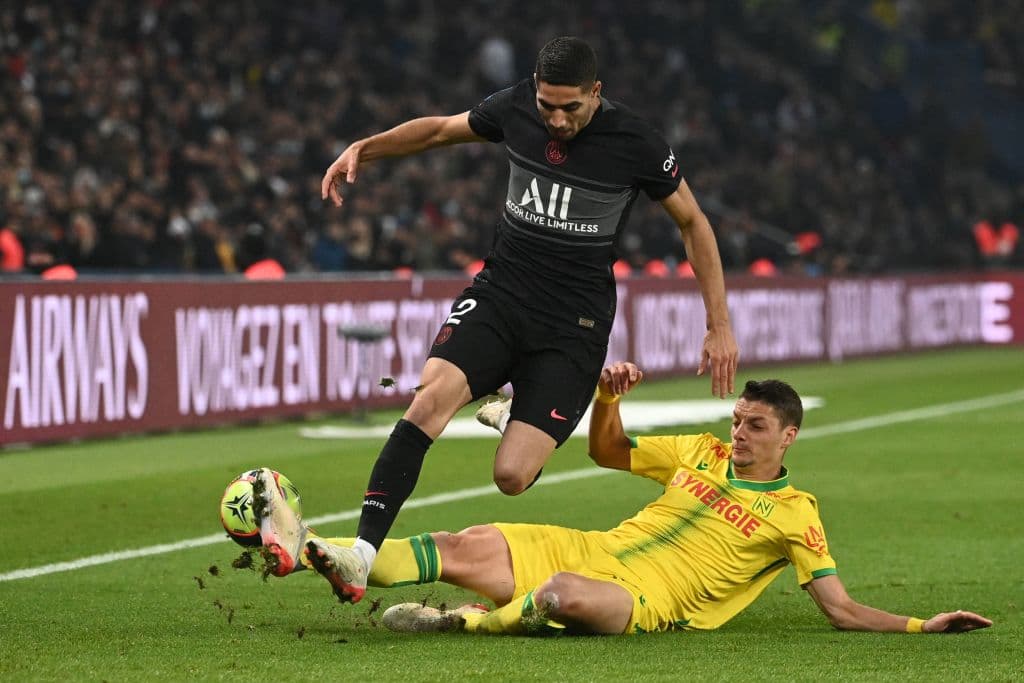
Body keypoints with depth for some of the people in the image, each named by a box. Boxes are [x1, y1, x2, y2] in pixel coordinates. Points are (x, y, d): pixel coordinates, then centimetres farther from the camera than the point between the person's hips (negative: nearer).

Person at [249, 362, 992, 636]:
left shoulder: (795, 515, 2)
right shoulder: (702, 453, 17)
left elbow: (842, 608, -1)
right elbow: (607, 450, 26)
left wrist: (921, 625, -14)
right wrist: (608, 395, 6)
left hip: (647, 599, -6)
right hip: (593, 551, 6)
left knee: (568, 594, -41)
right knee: (473, 544, -13)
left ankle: (466, 621, -25)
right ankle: (326, 555, -19)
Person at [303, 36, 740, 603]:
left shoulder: (636, 145, -11)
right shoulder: (514, 109, -2)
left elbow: (692, 222, 4)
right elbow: (441, 129, 18)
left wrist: (720, 326, 3)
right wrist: (363, 148, 3)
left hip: (574, 326, -2)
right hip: (499, 294, 2)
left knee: (512, 476, -16)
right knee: (432, 395, -28)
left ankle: (507, 415, 23)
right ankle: (363, 551, -31)